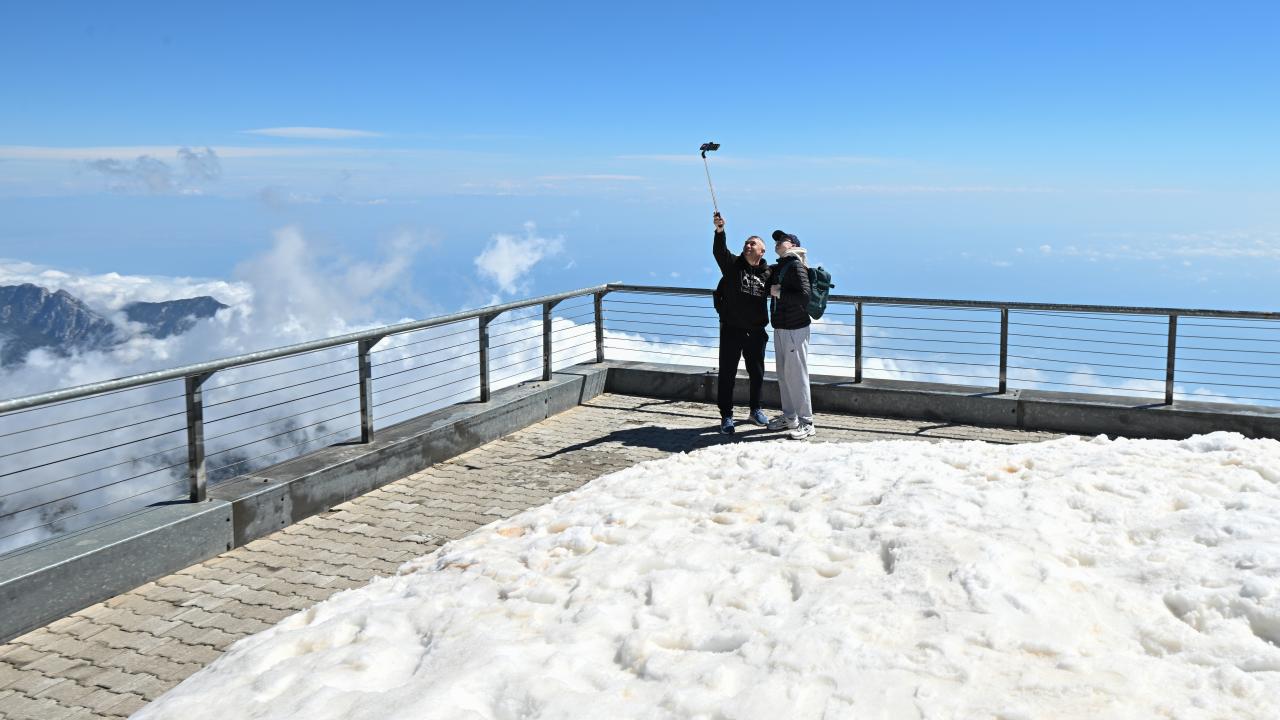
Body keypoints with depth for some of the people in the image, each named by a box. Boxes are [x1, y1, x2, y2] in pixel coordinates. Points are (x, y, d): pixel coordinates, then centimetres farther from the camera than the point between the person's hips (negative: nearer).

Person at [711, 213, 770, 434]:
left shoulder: (767, 273, 6)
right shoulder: (732, 264, -3)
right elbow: (719, 251, -21)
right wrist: (720, 231, -38)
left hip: (756, 332, 3)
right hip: (732, 330, -3)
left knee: (757, 373, 15)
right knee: (727, 374, 0)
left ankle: (755, 410, 33)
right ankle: (726, 416, 10)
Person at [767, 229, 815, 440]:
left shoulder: (796, 266, -12)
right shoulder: (777, 268, 14)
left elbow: (804, 295, -22)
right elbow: (770, 289, 28)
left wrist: (779, 292, -16)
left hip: (795, 329, -9)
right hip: (780, 328, 9)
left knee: (796, 374, -7)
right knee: (783, 375, 14)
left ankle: (806, 422, 0)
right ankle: (789, 417, 25)